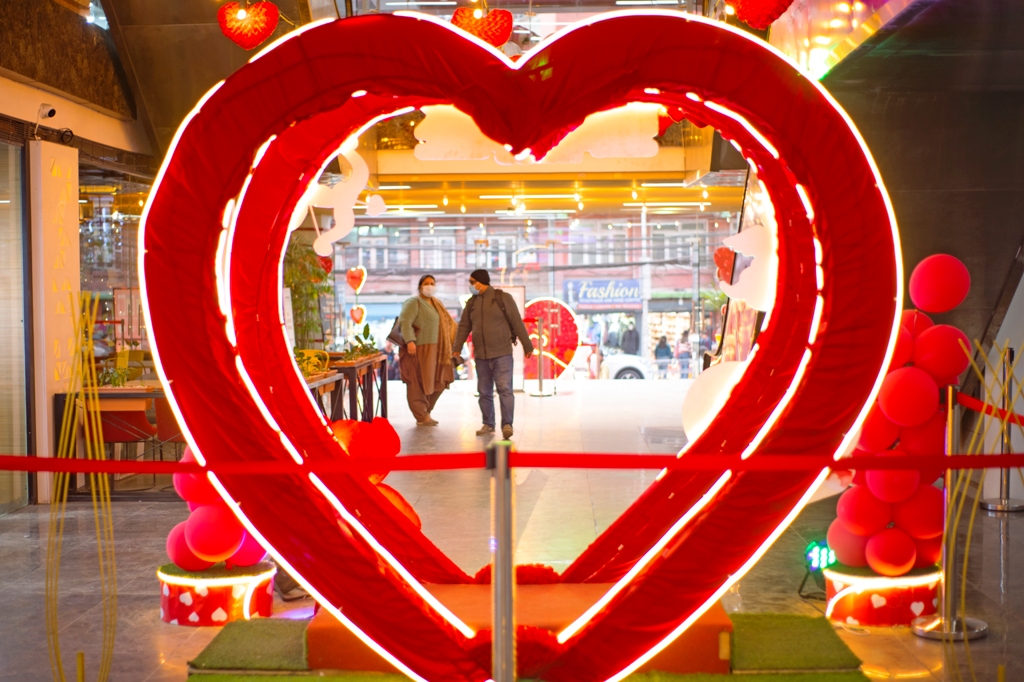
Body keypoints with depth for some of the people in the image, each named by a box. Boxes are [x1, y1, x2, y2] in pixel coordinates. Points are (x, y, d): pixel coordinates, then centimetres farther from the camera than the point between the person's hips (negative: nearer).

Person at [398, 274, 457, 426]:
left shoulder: (436, 304, 20)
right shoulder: (413, 303, -8)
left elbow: (448, 323, 27)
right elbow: (405, 322, -21)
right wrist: (410, 341, -32)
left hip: (434, 349, 9)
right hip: (418, 348, -9)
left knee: (437, 383, 10)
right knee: (418, 384, -4)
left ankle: (425, 412, 23)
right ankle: (422, 417, 2)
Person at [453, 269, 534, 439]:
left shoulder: (503, 298, -4)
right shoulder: (471, 303, 11)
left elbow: (517, 323, -3)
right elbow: (464, 327, 11)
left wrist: (527, 345, -2)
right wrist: (456, 348, 0)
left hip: (502, 353, -5)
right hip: (481, 355, 5)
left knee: (504, 389, -12)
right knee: (484, 392, 8)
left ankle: (507, 425, -14)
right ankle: (488, 424, 17)